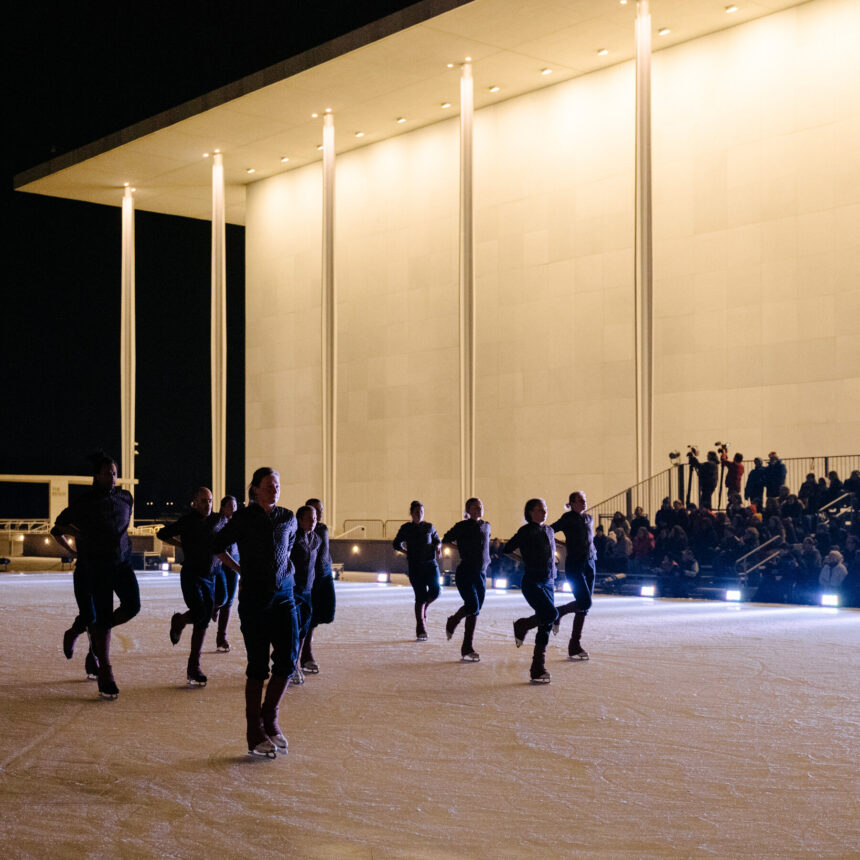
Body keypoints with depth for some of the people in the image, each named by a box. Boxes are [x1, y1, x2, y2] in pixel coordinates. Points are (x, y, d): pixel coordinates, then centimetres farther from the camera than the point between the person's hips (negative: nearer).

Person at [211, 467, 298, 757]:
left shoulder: (288, 518, 7)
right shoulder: (244, 518, -4)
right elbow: (217, 546, 9)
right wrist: (240, 570, 10)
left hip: (284, 595, 4)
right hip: (253, 597, -4)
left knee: (288, 660, -4)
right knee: (258, 665, -2)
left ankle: (270, 718, 16)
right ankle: (255, 733, 8)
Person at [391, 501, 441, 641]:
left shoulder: (429, 527, 9)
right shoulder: (406, 528, 5)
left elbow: (437, 540, 23)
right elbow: (396, 544, 17)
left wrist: (437, 546, 1)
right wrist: (404, 550, 1)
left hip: (430, 563, 2)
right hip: (414, 566, -2)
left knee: (435, 590, -18)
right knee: (420, 597, -8)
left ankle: (424, 606, 18)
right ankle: (421, 632, -2)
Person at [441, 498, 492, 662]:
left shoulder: (486, 526, 13)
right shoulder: (462, 527, -4)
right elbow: (446, 539, -2)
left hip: (481, 574, 6)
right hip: (465, 573, -6)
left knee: (475, 612, 4)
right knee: (472, 606, -21)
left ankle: (467, 650, 8)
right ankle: (453, 621, 10)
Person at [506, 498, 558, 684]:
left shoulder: (548, 530, 13)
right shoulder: (527, 531, -8)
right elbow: (508, 549, -8)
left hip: (548, 583, 7)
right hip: (532, 583, -7)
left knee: (546, 627, 3)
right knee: (551, 614, -24)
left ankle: (538, 670, 7)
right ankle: (522, 626, 5)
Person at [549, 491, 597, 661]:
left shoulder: (589, 518, 13)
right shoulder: (568, 518, -6)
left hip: (590, 564, 7)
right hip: (574, 565, -7)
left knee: (584, 606, 3)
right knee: (585, 602, -17)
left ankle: (575, 645, 7)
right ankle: (557, 613, 9)